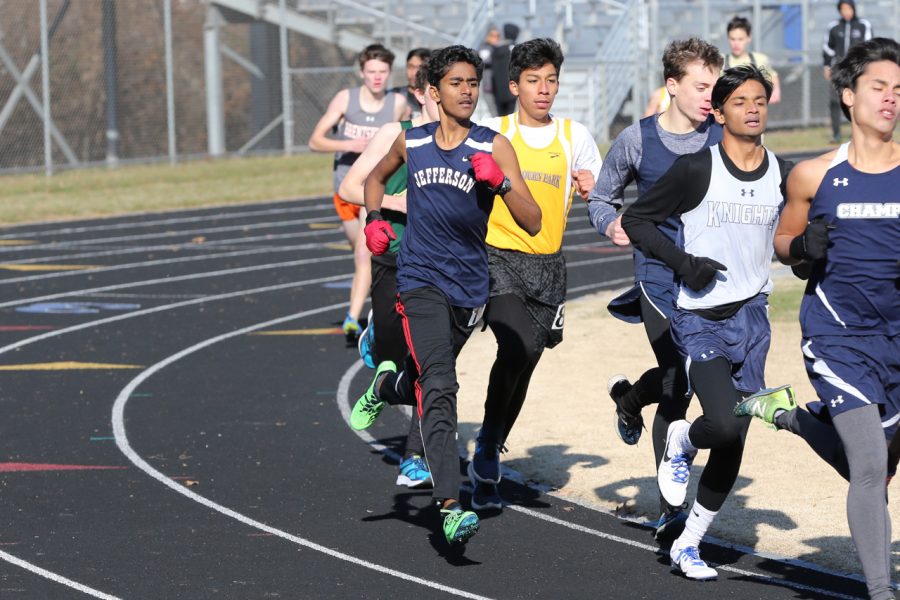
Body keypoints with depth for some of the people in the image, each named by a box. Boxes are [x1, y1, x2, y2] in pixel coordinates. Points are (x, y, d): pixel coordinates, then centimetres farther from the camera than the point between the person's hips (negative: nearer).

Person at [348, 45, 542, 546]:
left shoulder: (494, 146, -4)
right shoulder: (411, 143, 2)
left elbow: (533, 223, -9)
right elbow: (377, 176, 25)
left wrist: (501, 182, -25)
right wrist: (375, 218, 6)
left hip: (470, 288, 2)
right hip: (422, 281, -2)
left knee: (428, 383, 20)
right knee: (439, 390, -19)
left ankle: (386, 387, 58)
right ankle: (451, 508, -25)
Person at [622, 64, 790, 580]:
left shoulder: (784, 177, 4)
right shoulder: (696, 170, -8)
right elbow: (636, 220, -1)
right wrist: (683, 261, -14)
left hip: (752, 315, 4)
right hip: (701, 320, -4)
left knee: (734, 443, 5)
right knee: (724, 425, -23)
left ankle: (689, 545, 19)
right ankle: (683, 442, 14)